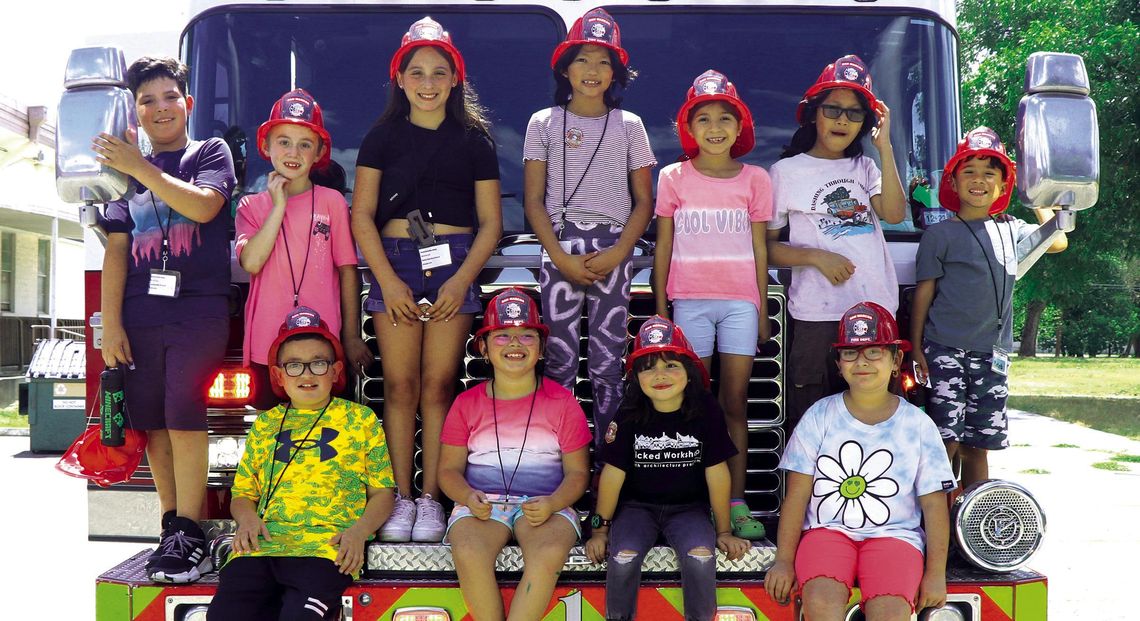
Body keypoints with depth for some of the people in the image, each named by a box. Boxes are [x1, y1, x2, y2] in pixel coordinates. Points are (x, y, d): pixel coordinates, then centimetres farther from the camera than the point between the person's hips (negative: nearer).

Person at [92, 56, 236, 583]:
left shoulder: (211, 153, 9)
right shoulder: (126, 171, 17)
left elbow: (203, 205, -11)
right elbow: (117, 248, 10)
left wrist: (141, 168, -13)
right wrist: (111, 323, 2)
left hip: (198, 311, -4)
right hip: (140, 315, 4)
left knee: (183, 418, -12)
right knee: (153, 424, 4)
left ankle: (187, 536, -9)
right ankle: (173, 525, 13)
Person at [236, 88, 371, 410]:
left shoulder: (332, 202, 5)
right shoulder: (252, 205, 9)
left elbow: (347, 271, 6)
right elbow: (251, 262, -8)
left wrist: (351, 336, 4)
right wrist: (279, 206, -7)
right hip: (266, 344, 1)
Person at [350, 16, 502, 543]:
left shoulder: (474, 140, 9)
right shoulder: (382, 137, 9)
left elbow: (490, 222, 6)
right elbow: (362, 214, 4)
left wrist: (462, 281, -7)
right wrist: (388, 281, -8)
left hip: (454, 263, 0)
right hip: (393, 262, 1)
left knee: (438, 385, -2)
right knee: (400, 385, -2)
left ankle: (431, 499, 5)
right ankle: (402, 499, 5)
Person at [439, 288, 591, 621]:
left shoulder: (562, 403, 7)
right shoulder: (467, 403, 10)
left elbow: (577, 472, 6)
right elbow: (449, 469, 10)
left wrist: (551, 503, -15)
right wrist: (468, 497, -12)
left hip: (545, 505, -1)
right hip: (482, 504, 1)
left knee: (549, 552, -35)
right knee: (468, 552, -33)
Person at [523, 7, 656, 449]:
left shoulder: (629, 126, 9)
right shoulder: (544, 123, 8)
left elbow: (644, 201, 7)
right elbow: (533, 200, 4)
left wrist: (618, 253, -8)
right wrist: (562, 259, -8)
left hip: (612, 251, 0)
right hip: (559, 249, 0)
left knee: (607, 361, -2)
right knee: (560, 358, -2)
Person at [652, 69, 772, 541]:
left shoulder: (754, 179, 7)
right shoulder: (674, 178, 4)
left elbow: (759, 248, 9)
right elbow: (663, 247, 7)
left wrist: (762, 311, 7)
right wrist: (660, 307, 3)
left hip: (740, 301, 1)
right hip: (690, 300, -1)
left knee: (735, 400, 2)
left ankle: (736, 502, 7)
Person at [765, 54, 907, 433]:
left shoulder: (865, 168, 17)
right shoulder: (787, 171, 5)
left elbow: (894, 214, -2)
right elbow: (767, 247, 3)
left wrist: (885, 146, -2)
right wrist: (816, 256, -13)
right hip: (817, 315, -4)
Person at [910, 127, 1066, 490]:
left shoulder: (1010, 230, 13)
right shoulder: (941, 234, -1)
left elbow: (1056, 242, 17)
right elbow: (924, 292, -1)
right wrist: (916, 348, -5)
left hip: (993, 353, 4)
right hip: (946, 351, -4)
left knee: (978, 445, 9)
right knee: (946, 440, -9)